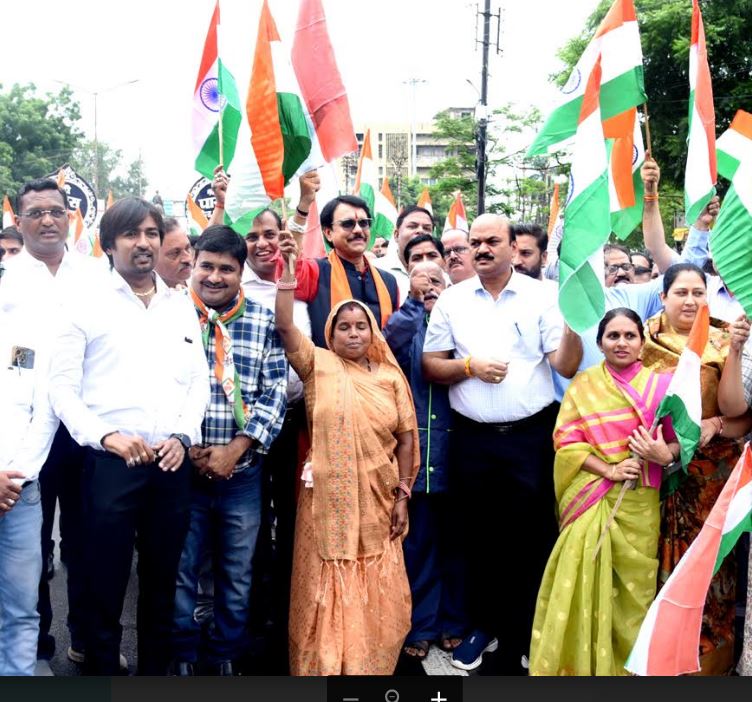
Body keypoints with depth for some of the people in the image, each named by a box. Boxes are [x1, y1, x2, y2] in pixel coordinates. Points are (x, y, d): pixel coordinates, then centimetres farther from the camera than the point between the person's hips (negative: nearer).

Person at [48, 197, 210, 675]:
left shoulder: (183, 305, 12)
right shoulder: (86, 303, 1)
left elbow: (199, 380, 11)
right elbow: (62, 386, -3)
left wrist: (183, 436, -4)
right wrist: (106, 435, -15)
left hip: (173, 464, 4)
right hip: (110, 463, -3)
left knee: (162, 582, 14)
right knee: (105, 586, 4)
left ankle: (156, 672, 28)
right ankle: (102, 673, 19)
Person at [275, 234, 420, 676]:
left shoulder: (390, 376, 6)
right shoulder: (318, 364, 2)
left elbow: (406, 438, 6)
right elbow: (286, 327, -13)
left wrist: (402, 496, 1)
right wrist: (287, 277, -21)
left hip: (376, 502, 2)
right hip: (327, 501, -2)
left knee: (375, 594, 8)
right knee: (325, 592, 6)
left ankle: (369, 667, 23)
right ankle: (321, 669, 19)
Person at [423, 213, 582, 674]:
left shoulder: (541, 297, -1)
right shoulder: (452, 299, 5)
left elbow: (566, 366, -7)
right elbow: (431, 367, 4)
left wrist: (573, 324, -23)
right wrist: (470, 366, -12)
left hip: (531, 435, -2)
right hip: (472, 437, 2)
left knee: (531, 537, 6)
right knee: (474, 534, 13)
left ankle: (522, 636, 23)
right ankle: (484, 624, 33)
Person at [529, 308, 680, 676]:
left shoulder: (659, 384, 4)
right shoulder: (583, 384, 4)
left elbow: (680, 439, 5)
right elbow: (566, 440, -1)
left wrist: (665, 454, -18)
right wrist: (608, 470, -13)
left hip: (638, 502, 1)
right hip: (591, 499, 0)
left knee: (633, 584, 5)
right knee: (585, 580, -3)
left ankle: (629, 662, 21)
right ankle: (579, 661, 11)